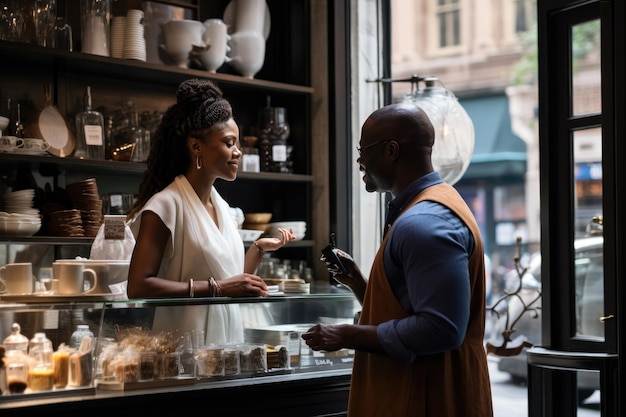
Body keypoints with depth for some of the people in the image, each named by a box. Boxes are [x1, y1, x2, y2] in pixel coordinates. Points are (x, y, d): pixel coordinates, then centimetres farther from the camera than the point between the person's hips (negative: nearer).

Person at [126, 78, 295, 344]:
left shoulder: (222, 207, 12)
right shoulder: (166, 204, -12)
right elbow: (138, 287, -20)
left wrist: (259, 249, 6)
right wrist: (216, 288, -22)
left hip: (226, 341, 7)